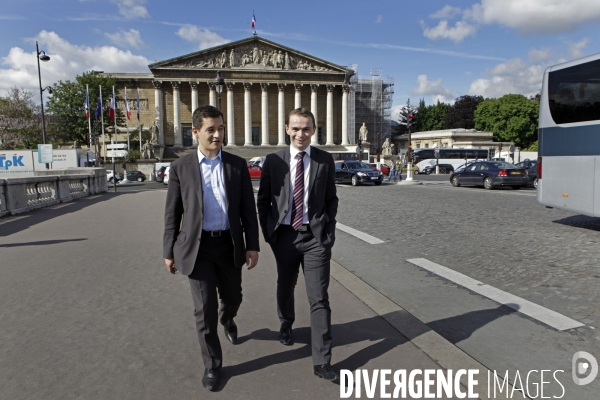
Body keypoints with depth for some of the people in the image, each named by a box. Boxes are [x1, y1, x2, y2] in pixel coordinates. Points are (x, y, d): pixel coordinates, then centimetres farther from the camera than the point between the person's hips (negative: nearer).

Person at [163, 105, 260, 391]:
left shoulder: (237, 165, 1)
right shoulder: (181, 167, -2)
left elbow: (248, 209, 1)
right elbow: (172, 214, 2)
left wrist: (252, 245, -3)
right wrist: (169, 251, 2)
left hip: (229, 245, 2)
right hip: (197, 247, -2)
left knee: (232, 298, 19)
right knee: (205, 309, 2)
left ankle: (227, 320, 56)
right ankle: (212, 364, 23)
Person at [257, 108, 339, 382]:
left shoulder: (325, 160, 0)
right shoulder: (274, 161, 0)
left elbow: (331, 200, 5)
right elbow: (263, 200, 5)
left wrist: (329, 233, -2)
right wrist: (268, 233, 0)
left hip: (315, 236, -1)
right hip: (284, 235, 2)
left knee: (319, 299, -2)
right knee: (285, 287, 22)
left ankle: (321, 361, 8)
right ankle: (286, 325, 51)